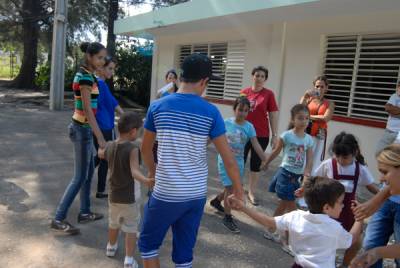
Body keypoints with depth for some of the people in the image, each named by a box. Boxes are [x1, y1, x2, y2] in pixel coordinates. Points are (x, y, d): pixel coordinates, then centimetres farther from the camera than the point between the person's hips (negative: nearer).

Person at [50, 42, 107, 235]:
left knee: (89, 171, 16)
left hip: (83, 128, 10)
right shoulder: (85, 77, -19)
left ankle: (84, 213, 28)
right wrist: (101, 138, -26)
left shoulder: (86, 74, 11)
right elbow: (88, 110, -24)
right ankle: (58, 220, 8)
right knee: (80, 177, -2)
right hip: (82, 129, -10)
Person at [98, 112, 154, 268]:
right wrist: (145, 180, -52)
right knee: (131, 228, 6)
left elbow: (100, 154, 21)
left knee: (113, 223, 27)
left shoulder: (110, 146, -3)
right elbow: (134, 171, -36)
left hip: (114, 195, 6)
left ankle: (111, 247, 48)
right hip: (129, 197, -6)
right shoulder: (132, 149, -22)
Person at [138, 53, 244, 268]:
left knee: (148, 243, 20)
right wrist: (238, 188, 9)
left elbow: (146, 149, 9)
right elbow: (228, 158, -7)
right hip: (196, 195, 1)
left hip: (165, 194, -1)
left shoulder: (158, 107, -5)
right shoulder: (210, 112, -7)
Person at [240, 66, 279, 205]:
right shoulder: (244, 92, 1)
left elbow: (273, 115, -2)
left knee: (256, 164, 9)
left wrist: (274, 135, -4)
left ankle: (251, 193, 22)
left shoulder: (269, 94, -4)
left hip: (261, 135, -1)